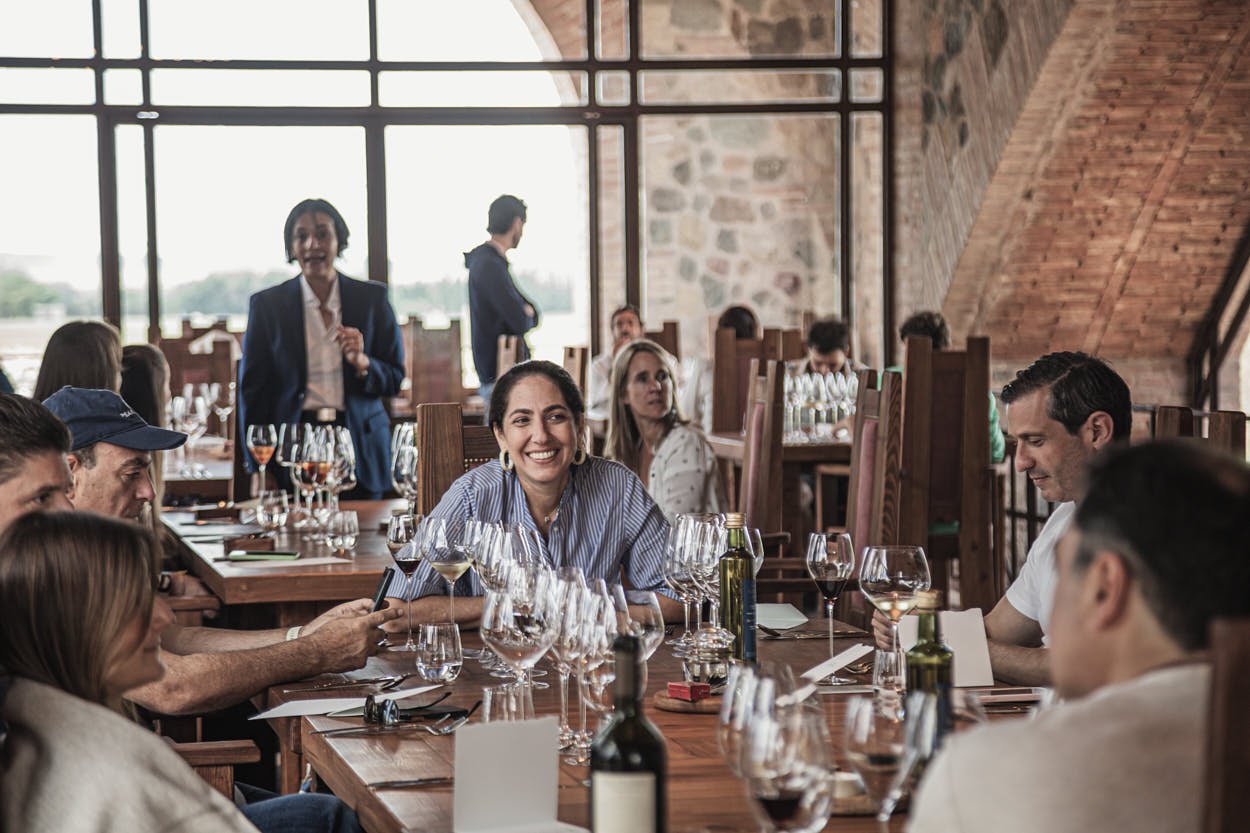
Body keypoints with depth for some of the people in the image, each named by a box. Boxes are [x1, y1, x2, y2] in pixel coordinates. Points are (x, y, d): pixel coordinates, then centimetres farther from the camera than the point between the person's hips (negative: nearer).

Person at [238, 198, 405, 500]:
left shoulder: (372, 298, 6)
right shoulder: (267, 304, 4)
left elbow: (394, 381, 8)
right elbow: (252, 391, 5)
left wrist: (362, 362, -14)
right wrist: (258, 471, -1)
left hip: (360, 450, 1)